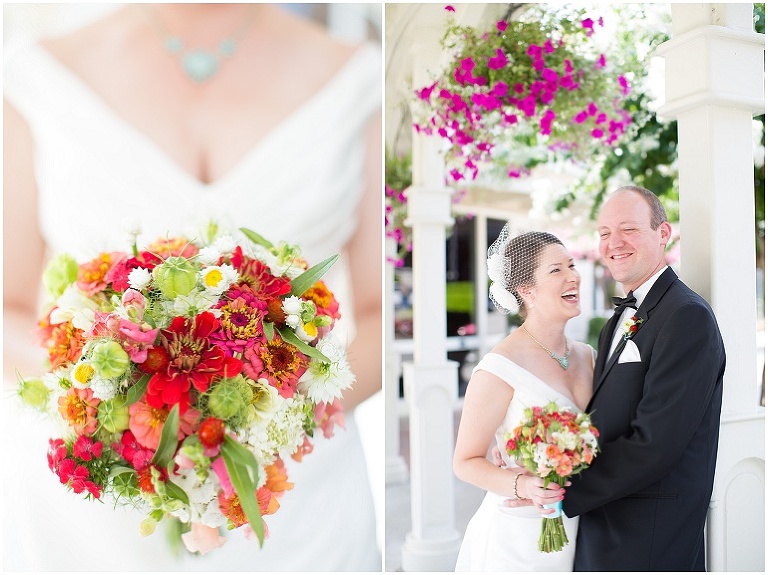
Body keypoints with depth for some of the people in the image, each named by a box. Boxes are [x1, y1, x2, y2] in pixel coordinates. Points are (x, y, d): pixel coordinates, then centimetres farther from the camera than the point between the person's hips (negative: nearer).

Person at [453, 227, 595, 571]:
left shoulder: (586, 355, 1)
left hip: (577, 529, 6)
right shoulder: (498, 370, -21)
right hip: (517, 539, -6)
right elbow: (466, 462, -14)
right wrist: (522, 486, -29)